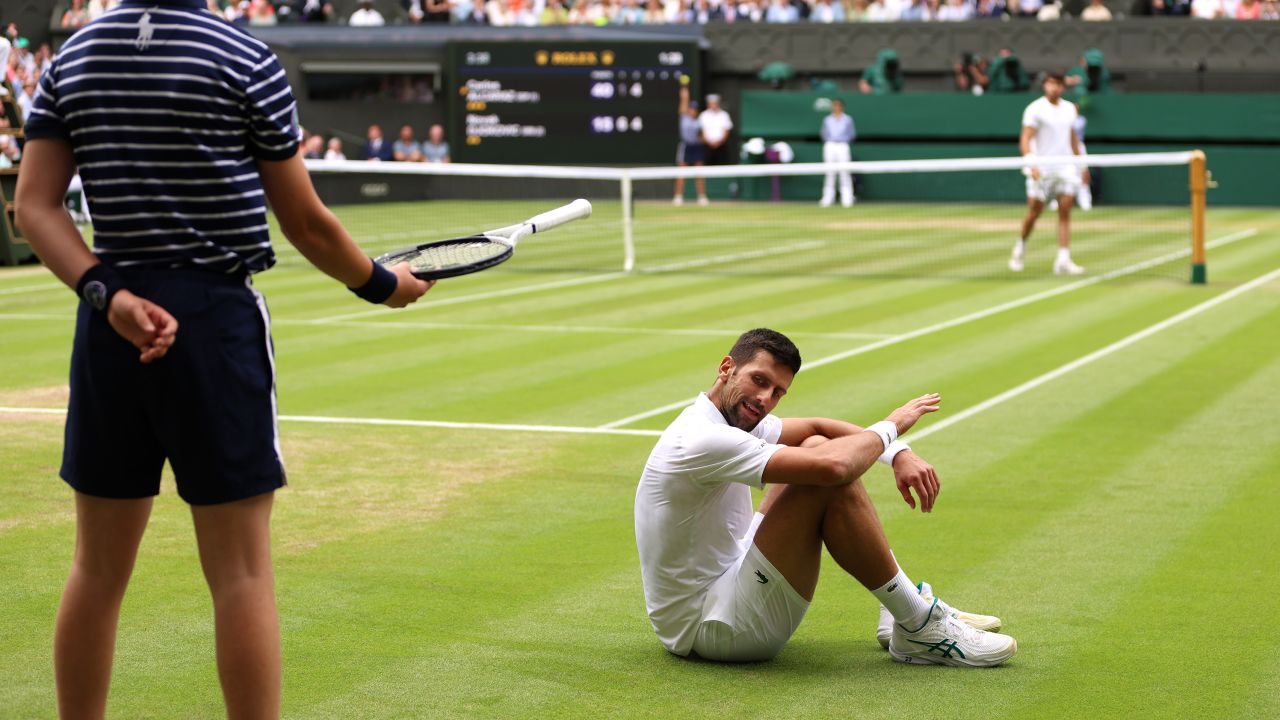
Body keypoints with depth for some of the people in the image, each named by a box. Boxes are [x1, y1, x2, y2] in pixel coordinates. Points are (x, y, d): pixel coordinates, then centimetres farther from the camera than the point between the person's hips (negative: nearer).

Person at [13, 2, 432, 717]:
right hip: (218, 317, -5)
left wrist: (108, 293, -9)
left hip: (108, 331, 5)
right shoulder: (247, 59, -6)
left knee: (99, 569, 12)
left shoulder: (71, 58, 9)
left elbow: (35, 206, 0)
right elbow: (306, 223, -2)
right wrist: (382, 283, 14)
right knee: (241, 571, 0)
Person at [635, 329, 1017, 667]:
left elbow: (817, 426, 16)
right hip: (704, 626, -11)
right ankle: (920, 630, -10)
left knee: (817, 446, 10)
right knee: (830, 481, -23)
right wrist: (890, 425, -12)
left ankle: (906, 606, 11)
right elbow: (832, 468, -32)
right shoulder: (702, 440, -24)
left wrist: (899, 454, -2)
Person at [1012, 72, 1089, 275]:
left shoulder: (1070, 108, 11)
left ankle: (1063, 260, -9)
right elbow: (1025, 140, -13)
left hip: (1065, 168, 4)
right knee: (1034, 212, 2)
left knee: (1065, 213, -5)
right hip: (1042, 170, -4)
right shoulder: (1035, 109, -6)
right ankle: (1019, 249, 26)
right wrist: (1031, 163, -26)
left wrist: (1082, 164, 21)